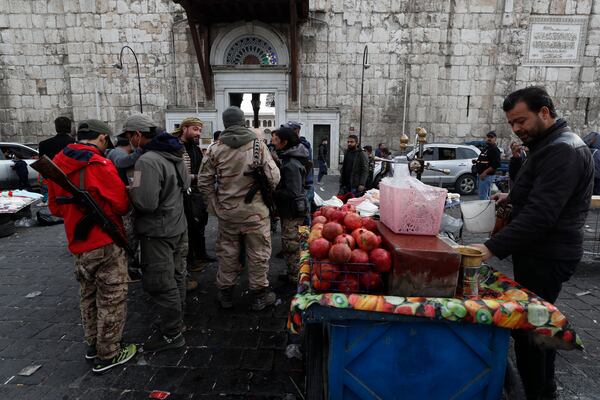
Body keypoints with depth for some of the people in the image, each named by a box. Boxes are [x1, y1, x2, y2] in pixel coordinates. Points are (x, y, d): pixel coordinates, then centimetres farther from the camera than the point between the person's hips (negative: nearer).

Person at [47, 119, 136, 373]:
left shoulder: (56, 163, 4)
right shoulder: (99, 165, -19)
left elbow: (55, 207, 12)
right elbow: (122, 204, -18)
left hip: (77, 243, 8)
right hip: (106, 243, -7)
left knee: (88, 295, 22)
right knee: (111, 299, 6)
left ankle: (93, 344, 37)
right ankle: (107, 355, 18)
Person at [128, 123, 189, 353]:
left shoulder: (147, 161, -22)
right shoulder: (175, 156, 7)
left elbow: (146, 203, -28)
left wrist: (130, 191, -7)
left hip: (158, 232, -9)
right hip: (178, 226, 9)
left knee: (160, 284, 3)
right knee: (175, 277, 20)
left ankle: (172, 334, 16)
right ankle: (176, 320, 37)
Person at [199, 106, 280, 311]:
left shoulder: (215, 148, -2)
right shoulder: (258, 144, -7)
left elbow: (204, 181, 0)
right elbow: (273, 177, -10)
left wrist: (215, 205, 8)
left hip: (226, 210, 2)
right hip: (255, 209, -2)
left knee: (227, 252, 15)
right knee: (258, 252, 10)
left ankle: (225, 293, 30)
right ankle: (259, 295, 23)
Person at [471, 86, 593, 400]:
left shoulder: (563, 151, -19)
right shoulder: (550, 145, 14)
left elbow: (541, 213, -29)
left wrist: (493, 247, -34)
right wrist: (514, 197, 11)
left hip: (546, 257, -10)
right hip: (539, 252, 10)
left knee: (528, 329, -3)